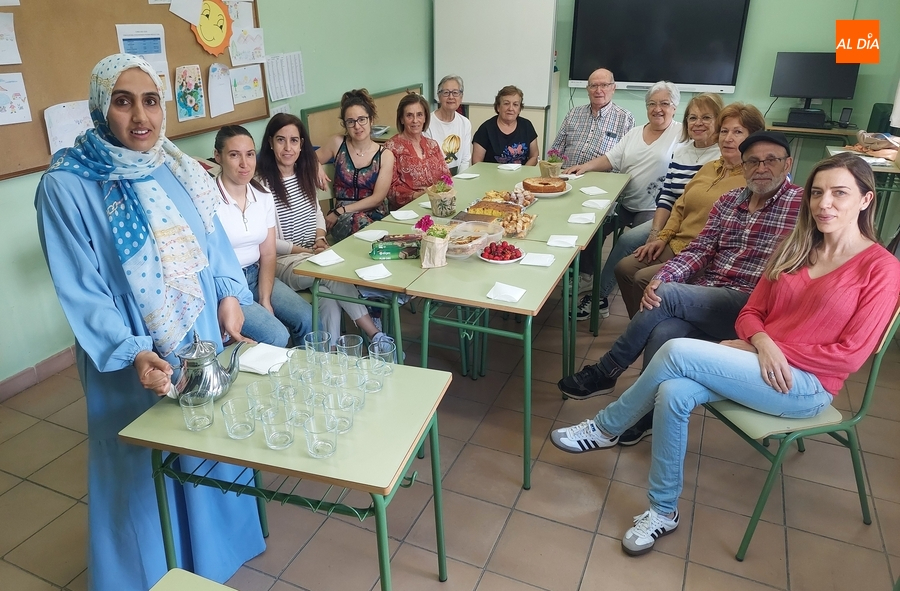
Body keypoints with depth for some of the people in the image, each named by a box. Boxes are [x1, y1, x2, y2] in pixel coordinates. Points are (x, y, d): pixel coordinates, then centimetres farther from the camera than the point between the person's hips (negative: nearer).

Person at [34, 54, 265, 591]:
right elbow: (80, 290, -15)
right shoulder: (67, 185, -14)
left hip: (206, 340, 5)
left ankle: (218, 543, 45)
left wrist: (231, 295, -4)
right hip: (133, 362, -5)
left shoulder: (180, 169, 2)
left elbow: (215, 242, 11)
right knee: (148, 469, 10)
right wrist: (133, 352, -26)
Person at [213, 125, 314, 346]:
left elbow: (268, 254, 4)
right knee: (276, 335, -21)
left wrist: (265, 300, -7)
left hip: (255, 276, 6)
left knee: (309, 320, -9)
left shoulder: (264, 197, 3)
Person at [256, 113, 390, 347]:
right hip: (284, 262, -5)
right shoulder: (262, 183, -13)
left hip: (315, 254, 6)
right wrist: (305, 251, -15)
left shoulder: (304, 173, 8)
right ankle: (376, 336, -22)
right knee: (336, 275, -31)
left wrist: (320, 238, 0)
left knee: (329, 299, -27)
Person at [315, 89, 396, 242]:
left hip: (375, 216, 0)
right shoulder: (337, 143, 4)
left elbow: (377, 198, -4)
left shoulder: (385, 156, 2)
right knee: (352, 219, -36)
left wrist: (341, 211, -11)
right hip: (342, 218, 0)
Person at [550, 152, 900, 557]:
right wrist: (763, 341, -12)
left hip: (807, 385, -5)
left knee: (678, 351, -25)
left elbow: (850, 354, -10)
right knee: (674, 393, -26)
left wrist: (776, 349, -11)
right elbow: (750, 314, 10)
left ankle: (605, 428, -7)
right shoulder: (795, 249, 12)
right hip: (759, 366, 6)